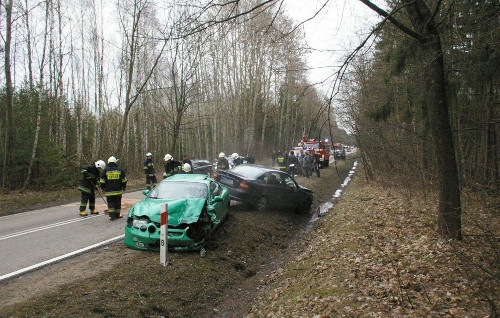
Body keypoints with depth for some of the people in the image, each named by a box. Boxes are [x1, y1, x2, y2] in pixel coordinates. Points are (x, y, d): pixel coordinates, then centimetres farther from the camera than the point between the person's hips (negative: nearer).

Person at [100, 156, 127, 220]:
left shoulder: (105, 170, -1)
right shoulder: (120, 169, 4)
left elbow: (102, 181, 1)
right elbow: (124, 180, 8)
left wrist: (103, 188, 14)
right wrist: (124, 187, 19)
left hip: (109, 191, -1)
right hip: (118, 191, 1)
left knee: (110, 203, 4)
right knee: (117, 203, 11)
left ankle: (111, 215, -4)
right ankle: (117, 215, 18)